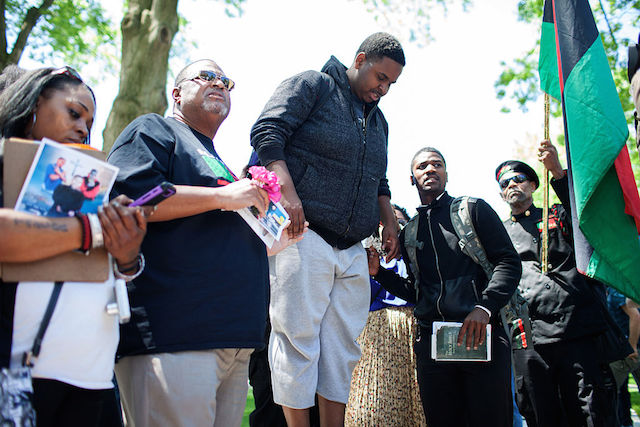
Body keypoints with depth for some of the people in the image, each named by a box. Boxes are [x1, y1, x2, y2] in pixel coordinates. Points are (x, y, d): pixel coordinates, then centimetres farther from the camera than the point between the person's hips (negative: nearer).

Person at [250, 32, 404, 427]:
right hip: (304, 236, -7)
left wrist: (389, 222, 16)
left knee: (343, 347, 6)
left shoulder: (378, 120, 25)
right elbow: (267, 131, -10)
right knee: (299, 341, -6)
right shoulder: (311, 86, 2)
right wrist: (287, 191, -21)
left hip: (353, 251, 7)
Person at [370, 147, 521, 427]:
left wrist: (484, 308, -14)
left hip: (480, 334, -3)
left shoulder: (473, 209, 9)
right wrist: (379, 272, 6)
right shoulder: (408, 233, 19)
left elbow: (508, 261, 0)